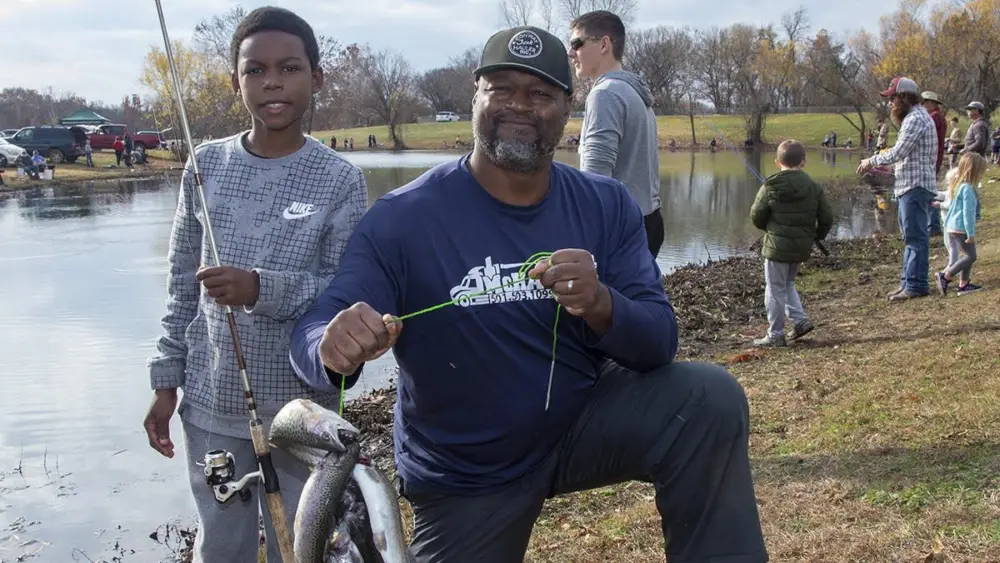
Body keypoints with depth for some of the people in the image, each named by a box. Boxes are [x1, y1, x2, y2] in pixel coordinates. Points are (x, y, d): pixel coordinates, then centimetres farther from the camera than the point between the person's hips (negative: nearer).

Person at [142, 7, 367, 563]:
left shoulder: (341, 179, -9)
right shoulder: (208, 164, 1)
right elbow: (183, 285, 7)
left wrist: (263, 289, -26)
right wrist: (166, 380, 5)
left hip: (301, 410, -2)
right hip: (211, 406, 3)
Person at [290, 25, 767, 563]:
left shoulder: (607, 205, -8)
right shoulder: (402, 218, -18)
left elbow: (659, 343, -12)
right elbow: (311, 337, -24)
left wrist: (601, 306, -35)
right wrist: (338, 346, -49)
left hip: (585, 423, 1)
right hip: (462, 477, -1)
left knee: (710, 399, -21)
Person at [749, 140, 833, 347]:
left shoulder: (769, 188, -10)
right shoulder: (814, 188, 0)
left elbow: (756, 216, -3)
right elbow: (827, 218, 4)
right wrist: (815, 236, 21)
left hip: (777, 246, -5)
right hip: (802, 247, 5)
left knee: (775, 290, 4)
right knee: (788, 284, 25)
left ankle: (775, 335, 9)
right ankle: (800, 319, 15)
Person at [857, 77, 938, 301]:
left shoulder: (916, 119, -16)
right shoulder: (915, 116, 17)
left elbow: (898, 153, -20)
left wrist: (872, 160, -8)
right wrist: (883, 166, 13)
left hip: (915, 186, -11)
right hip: (910, 185, 11)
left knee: (916, 236, -7)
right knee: (911, 236, 14)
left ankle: (916, 285, -3)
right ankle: (908, 282, 21)